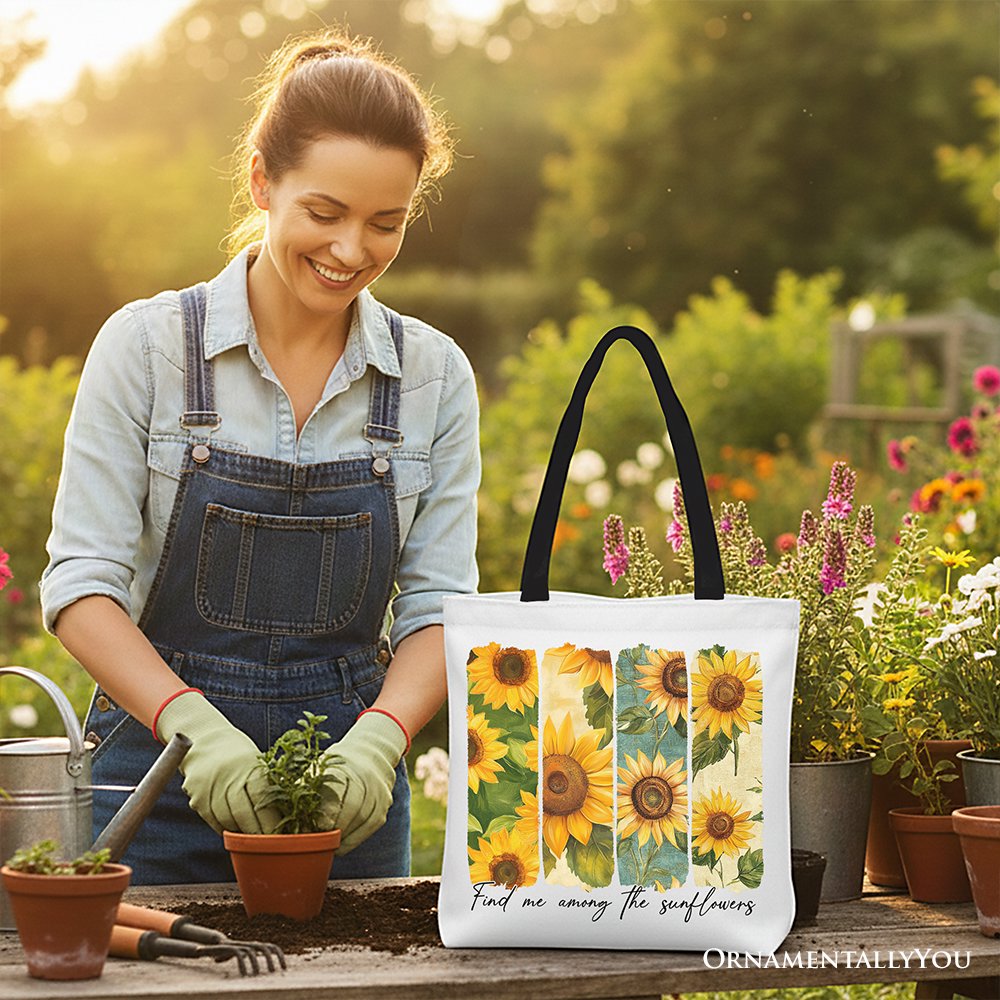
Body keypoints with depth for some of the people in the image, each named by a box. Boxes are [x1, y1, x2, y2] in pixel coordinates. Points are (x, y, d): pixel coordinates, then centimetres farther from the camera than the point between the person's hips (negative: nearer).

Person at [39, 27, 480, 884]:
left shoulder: (436, 376, 1)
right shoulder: (146, 345, -6)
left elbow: (438, 606, -1)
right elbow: (82, 581, -10)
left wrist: (380, 736, -20)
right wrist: (194, 723, -25)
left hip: (348, 793, 2)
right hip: (163, 781, -2)